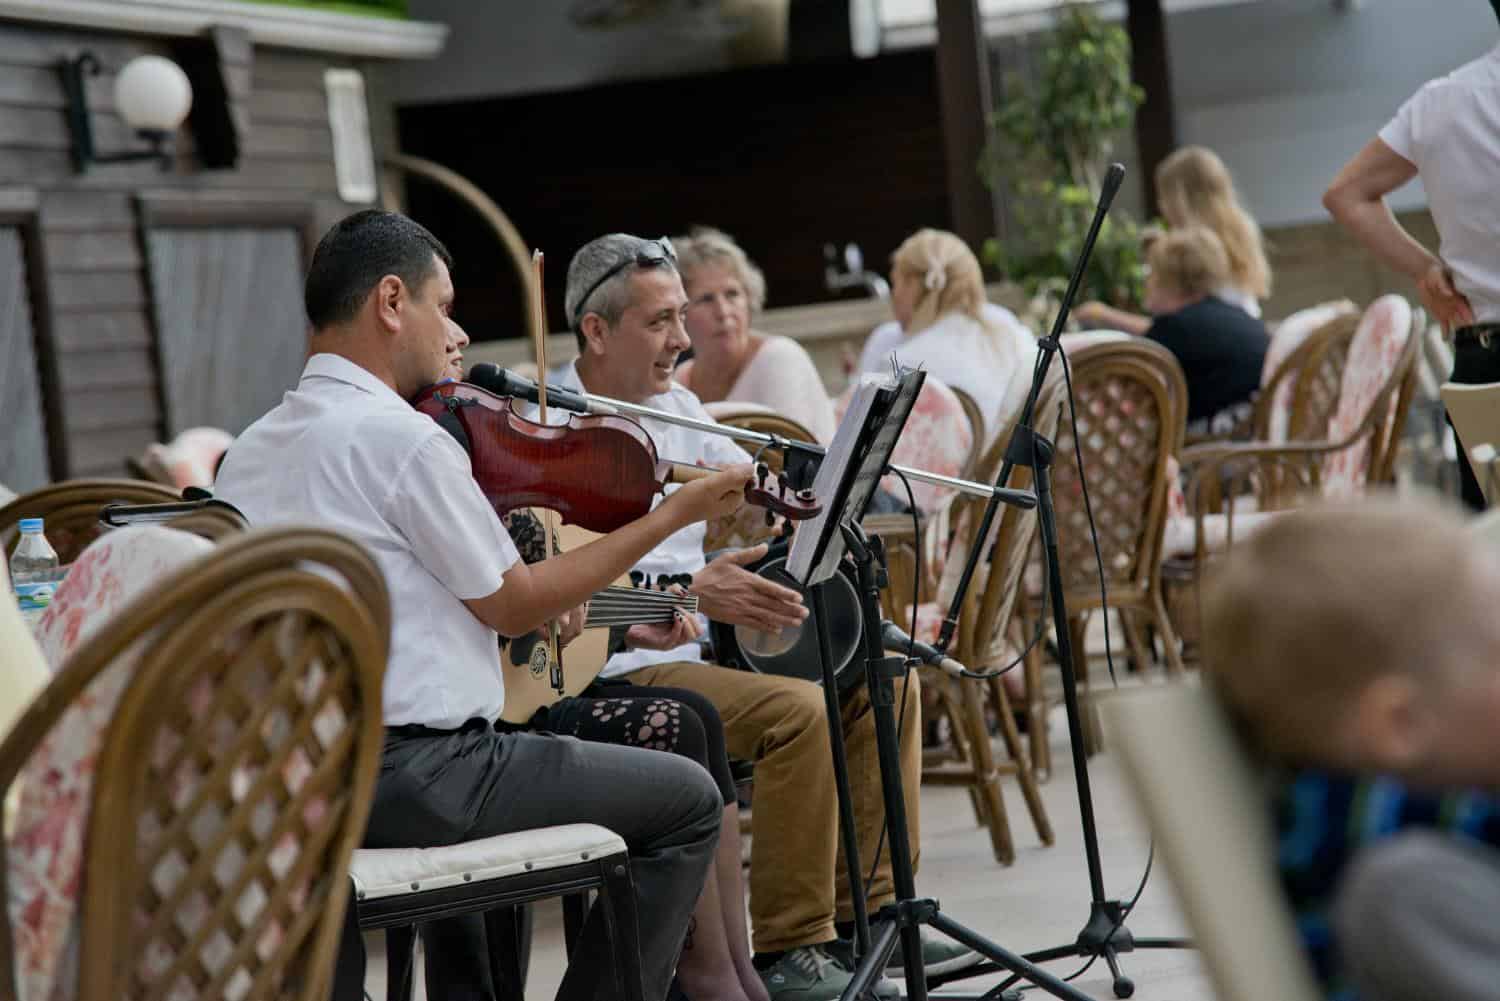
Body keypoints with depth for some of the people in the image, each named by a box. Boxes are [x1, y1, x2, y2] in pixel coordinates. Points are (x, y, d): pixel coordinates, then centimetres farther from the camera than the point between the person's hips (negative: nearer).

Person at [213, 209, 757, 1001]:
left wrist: (529, 599, 17)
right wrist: (676, 512, -1)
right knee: (688, 800, 4)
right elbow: (514, 606, -7)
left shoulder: (247, 451, 10)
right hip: (411, 774, -9)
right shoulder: (404, 437, -14)